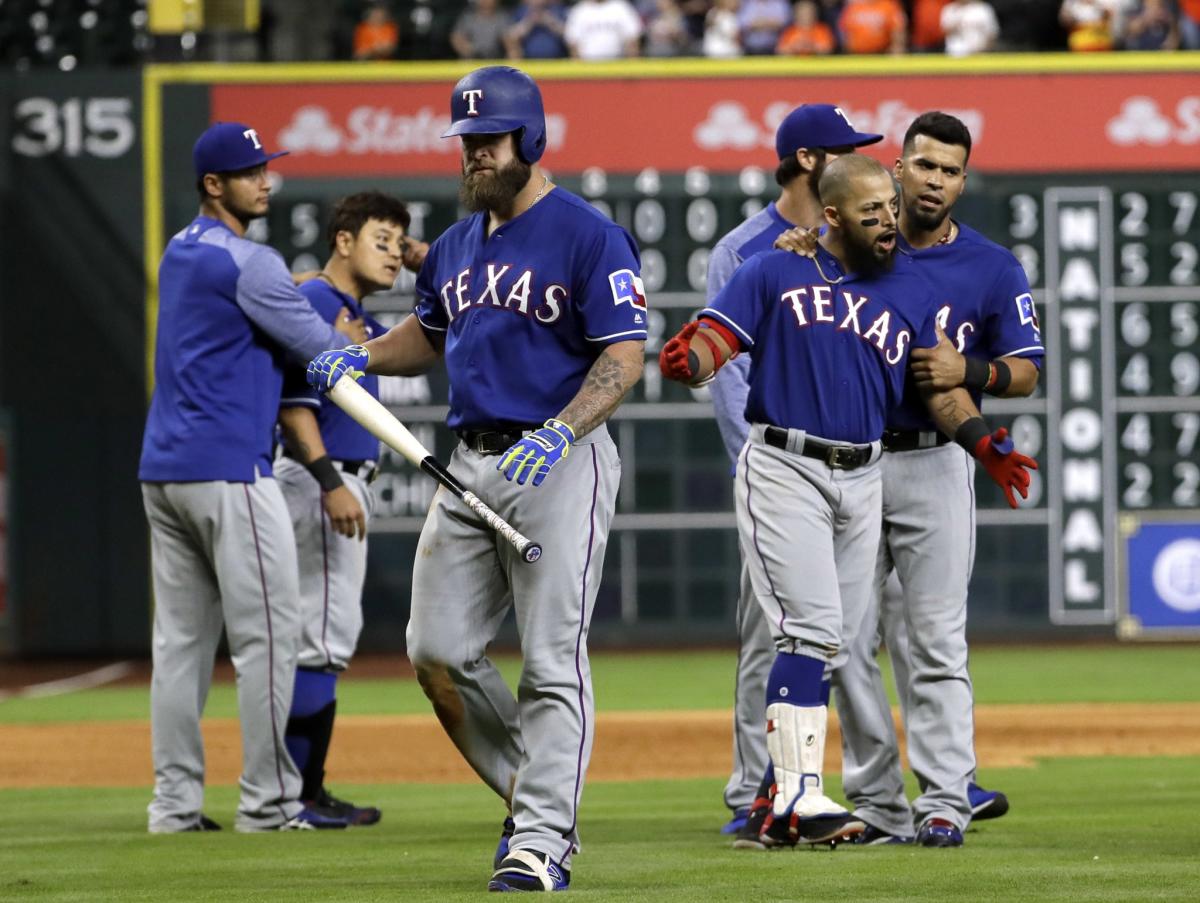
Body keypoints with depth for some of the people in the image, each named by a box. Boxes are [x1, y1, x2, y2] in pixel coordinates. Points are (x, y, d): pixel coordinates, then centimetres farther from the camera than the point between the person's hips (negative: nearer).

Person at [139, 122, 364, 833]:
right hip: (229, 469, -9)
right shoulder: (248, 262, -11)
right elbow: (320, 349, -9)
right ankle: (268, 801, -7)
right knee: (268, 633, -5)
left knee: (182, 638, 8)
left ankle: (175, 802, 6)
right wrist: (351, 337, 13)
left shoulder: (179, 253, 16)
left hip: (162, 473, 9)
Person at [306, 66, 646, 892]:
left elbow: (625, 357, -14)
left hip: (561, 463, -8)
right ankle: (531, 796, 19)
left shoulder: (589, 237, -9)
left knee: (552, 662, -7)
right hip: (471, 462, 8)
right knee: (440, 652, 4)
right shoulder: (456, 246, 15)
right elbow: (430, 333, 31)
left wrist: (559, 435, -27)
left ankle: (544, 840, -5)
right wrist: (362, 357, 10)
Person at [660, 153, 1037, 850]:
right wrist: (688, 361, -30)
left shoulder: (912, 291, 10)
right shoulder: (774, 272, 0)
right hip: (784, 470, -5)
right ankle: (799, 799, -18)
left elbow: (940, 386, 9)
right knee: (813, 629, -16)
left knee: (839, 644, 6)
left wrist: (983, 441, -8)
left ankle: (783, 800, 13)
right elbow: (717, 340, -7)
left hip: (864, 477, 5)